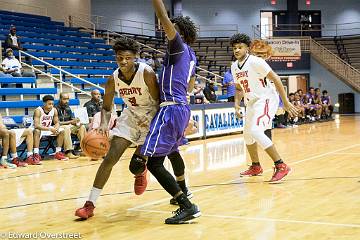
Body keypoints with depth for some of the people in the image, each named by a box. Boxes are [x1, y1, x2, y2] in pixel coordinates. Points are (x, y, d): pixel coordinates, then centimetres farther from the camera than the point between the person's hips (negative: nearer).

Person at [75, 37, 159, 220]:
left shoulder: (146, 73, -25)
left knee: (136, 166, -9)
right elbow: (106, 107, -2)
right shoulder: (113, 79, -13)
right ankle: (90, 204, -4)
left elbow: (158, 101, -18)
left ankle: (141, 172, 33)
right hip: (130, 116, 3)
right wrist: (103, 125, -22)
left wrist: (151, 120, -36)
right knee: (110, 157, -9)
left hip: (150, 118, -3)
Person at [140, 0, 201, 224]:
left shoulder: (179, 46, -6)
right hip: (183, 107, 10)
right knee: (172, 150, 33)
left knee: (154, 162, -14)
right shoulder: (191, 55, 19)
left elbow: (164, 19, -21)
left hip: (171, 109, -10)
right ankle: (183, 192, 51)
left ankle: (187, 206, -20)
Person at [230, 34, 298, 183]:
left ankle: (281, 166, -22)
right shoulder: (234, 67, 6)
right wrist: (237, 106, 3)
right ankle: (256, 167, 37)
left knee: (255, 131, -26)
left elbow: (275, 79, -17)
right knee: (247, 134, 18)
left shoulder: (255, 62, -18)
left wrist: (286, 102, -18)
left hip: (266, 100, -9)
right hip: (252, 102, 9)